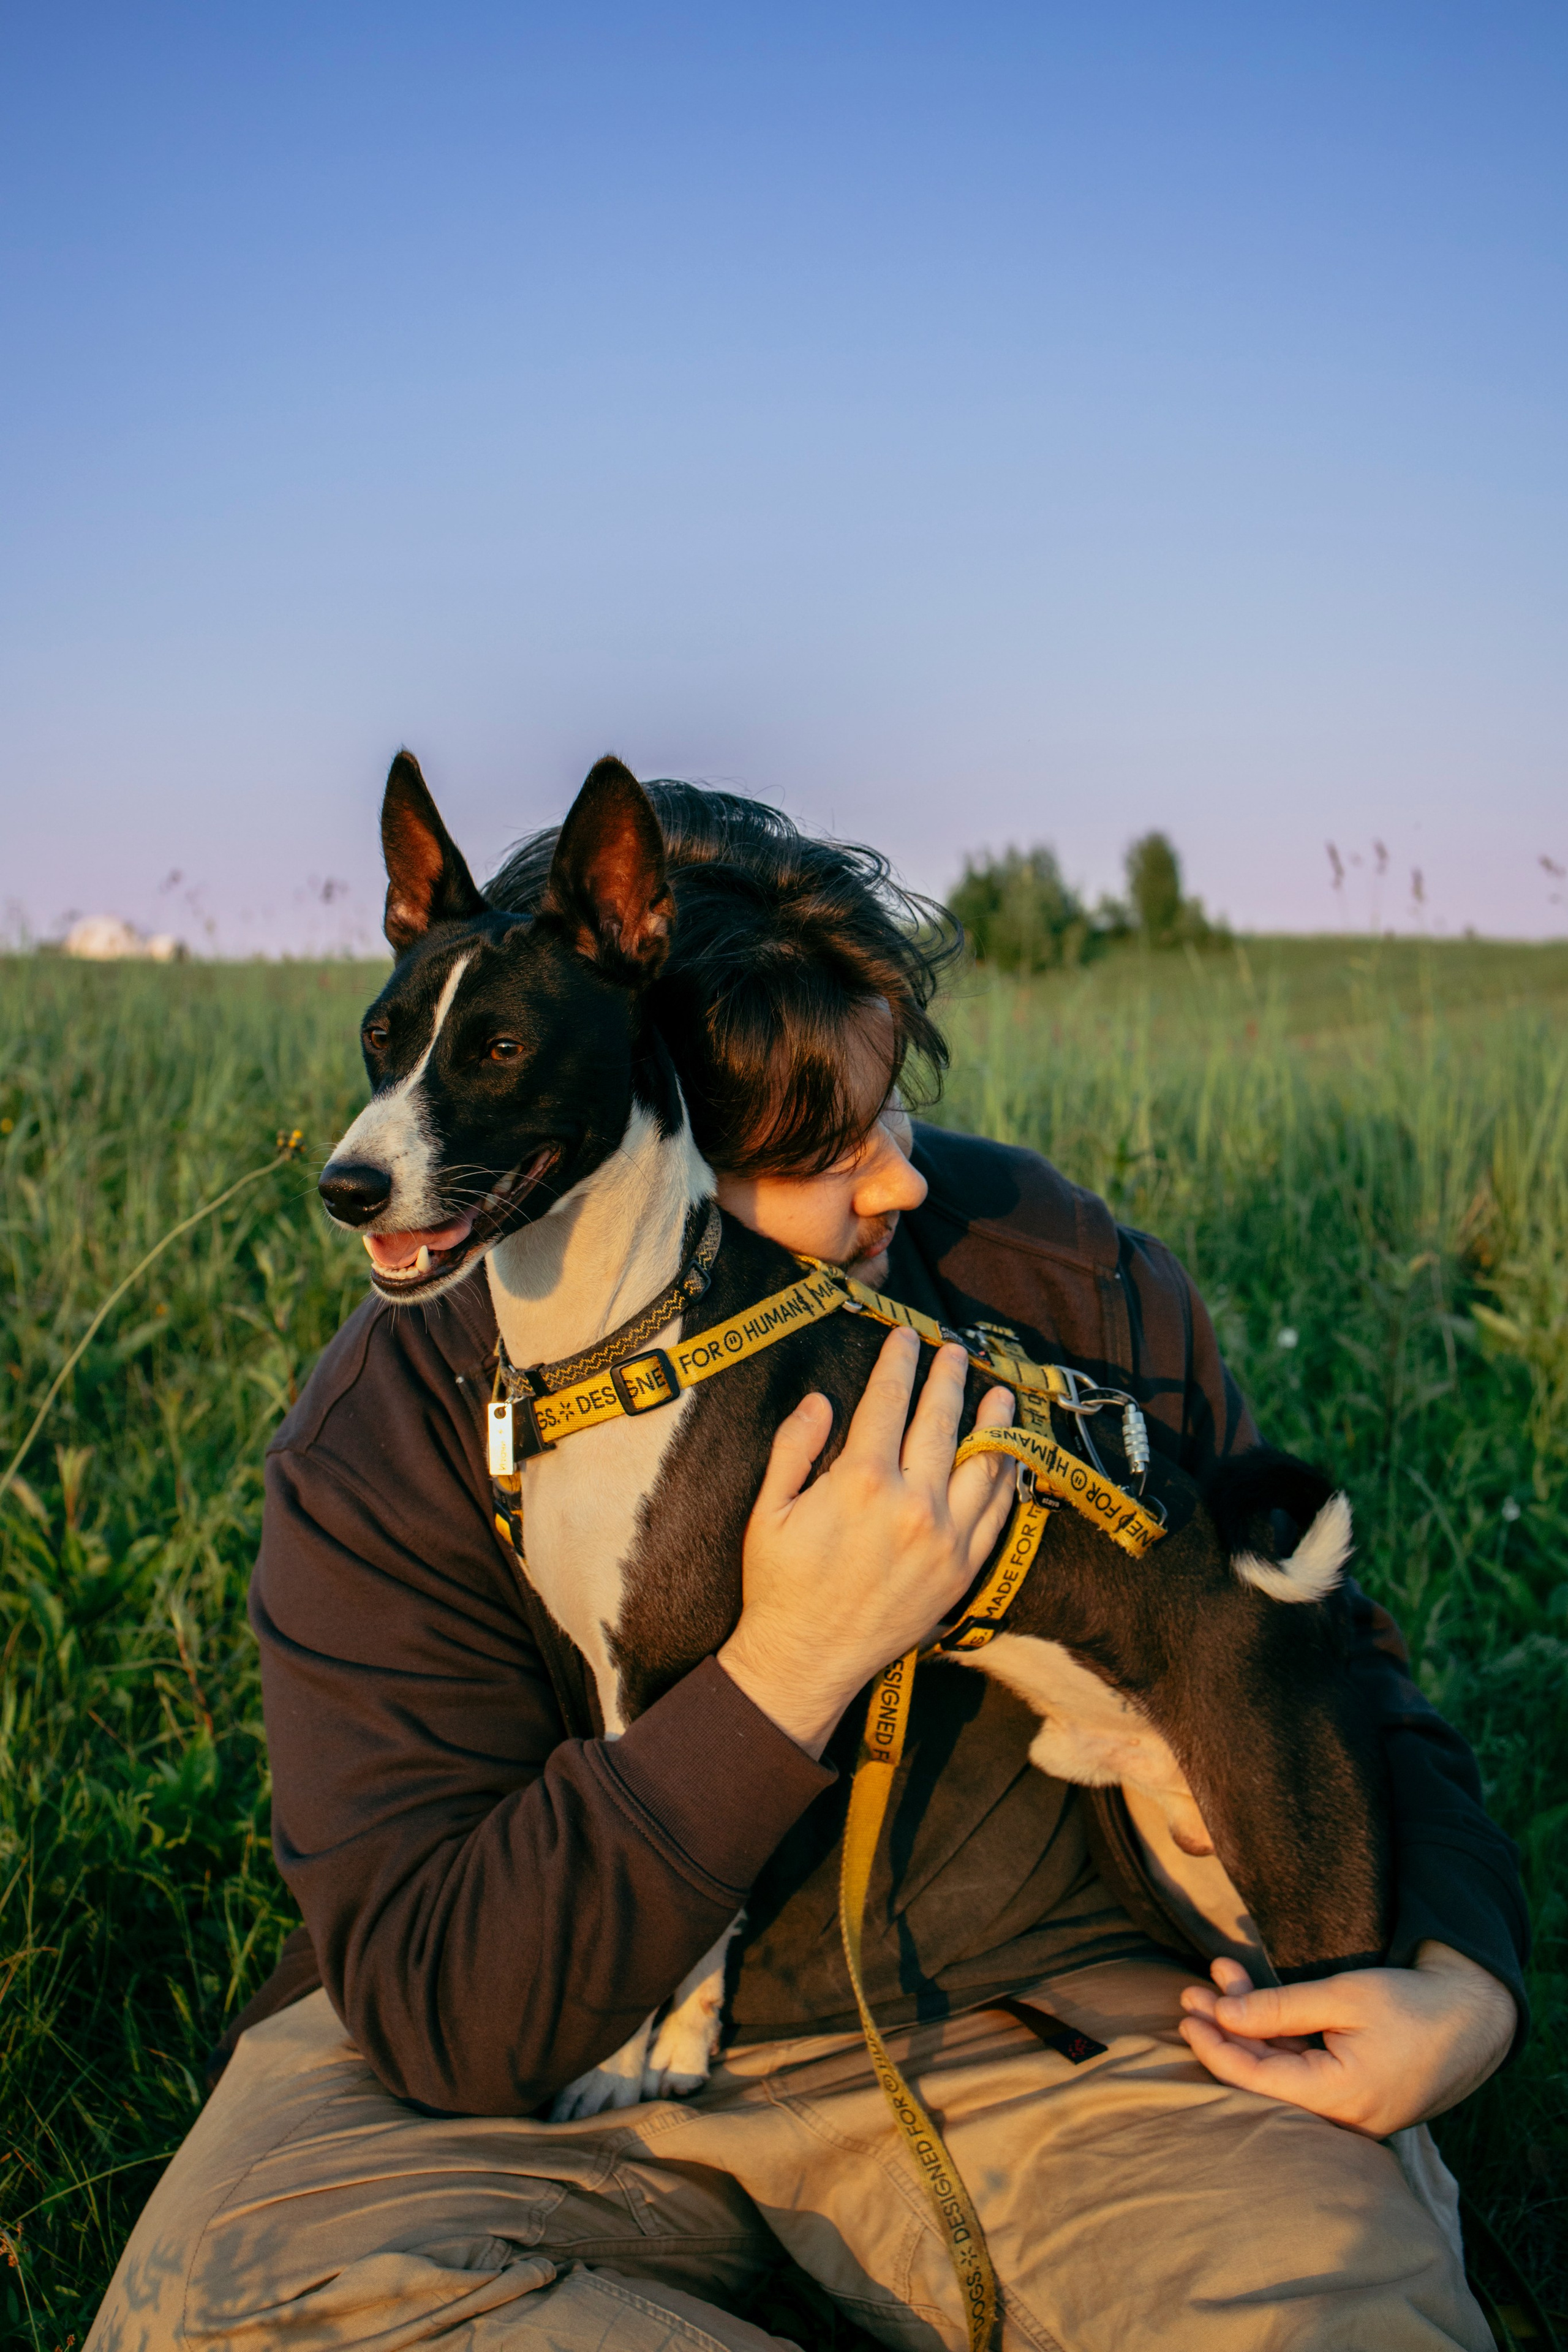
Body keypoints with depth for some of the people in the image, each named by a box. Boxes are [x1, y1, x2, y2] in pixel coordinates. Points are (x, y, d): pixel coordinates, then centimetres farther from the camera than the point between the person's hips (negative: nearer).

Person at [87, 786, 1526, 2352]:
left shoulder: (1062, 1277, -8)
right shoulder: (390, 1442, -16)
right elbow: (423, 2008, -21)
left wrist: (1463, 1973, -10)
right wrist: (787, 1674, -31)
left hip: (1034, 1991, 0)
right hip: (573, 2045, 1)